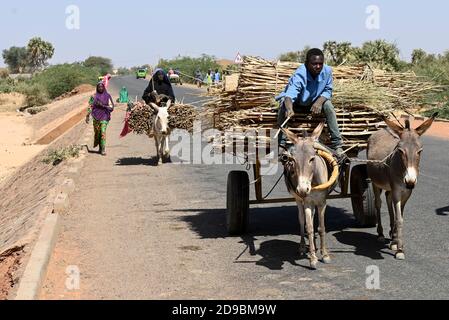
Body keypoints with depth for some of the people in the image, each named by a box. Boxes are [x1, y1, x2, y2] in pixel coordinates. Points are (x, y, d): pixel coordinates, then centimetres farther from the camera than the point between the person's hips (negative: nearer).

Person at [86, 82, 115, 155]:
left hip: (104, 116, -2)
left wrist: (103, 106, -13)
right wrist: (88, 116, -2)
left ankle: (103, 149, -13)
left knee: (103, 132, -13)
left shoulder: (108, 96, 4)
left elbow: (112, 106, 1)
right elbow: (90, 106, 4)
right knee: (97, 132, 6)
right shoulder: (94, 96, 5)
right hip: (96, 116, 2)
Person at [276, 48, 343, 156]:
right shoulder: (300, 75, -36)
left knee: (328, 105, -24)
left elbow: (328, 90, -9)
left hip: (314, 102, 3)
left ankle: (337, 145, -20)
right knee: (284, 106, -33)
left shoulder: (327, 71, -23)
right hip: (296, 104, -3)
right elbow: (290, 94, -51)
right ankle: (281, 145, -28)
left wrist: (319, 102, -31)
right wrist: (289, 109, -73)